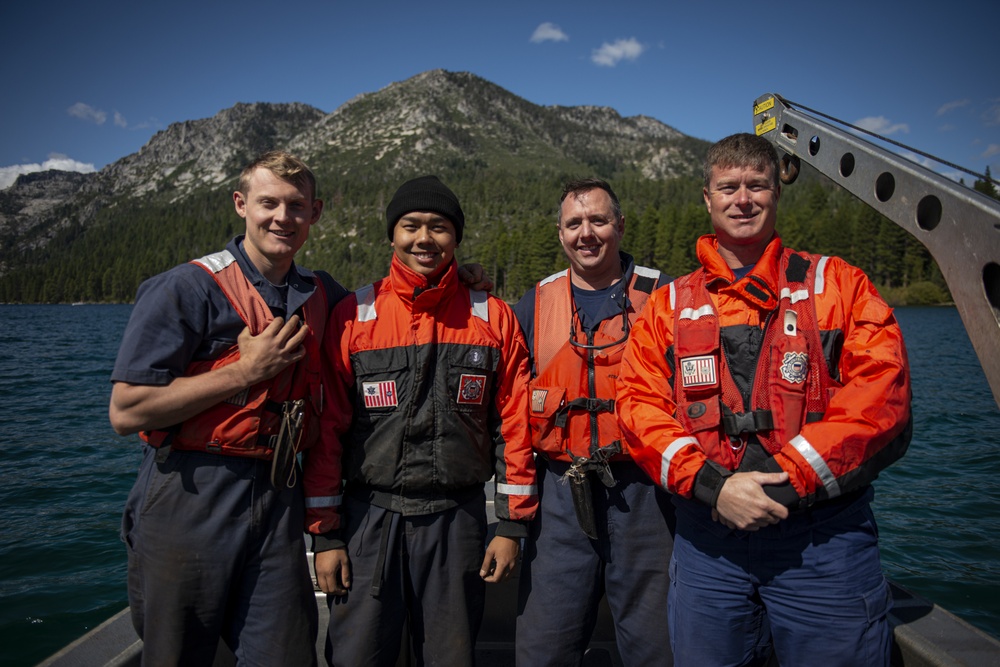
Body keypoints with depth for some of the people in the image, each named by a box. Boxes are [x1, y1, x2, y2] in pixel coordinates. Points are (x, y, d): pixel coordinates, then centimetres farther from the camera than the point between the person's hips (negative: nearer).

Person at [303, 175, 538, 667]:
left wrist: (512, 524, 0)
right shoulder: (352, 316, 0)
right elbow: (327, 429, 1)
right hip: (369, 516, 0)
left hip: (457, 518, 1)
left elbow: (515, 424, 2)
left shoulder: (493, 318, 1)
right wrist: (325, 533, 0)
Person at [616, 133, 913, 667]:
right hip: (706, 535, 2)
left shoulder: (838, 285, 6)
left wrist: (790, 477, -16)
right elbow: (640, 407, 0)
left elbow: (880, 394, -7)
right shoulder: (668, 306, 9)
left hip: (822, 538, -1)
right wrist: (710, 485, -15)